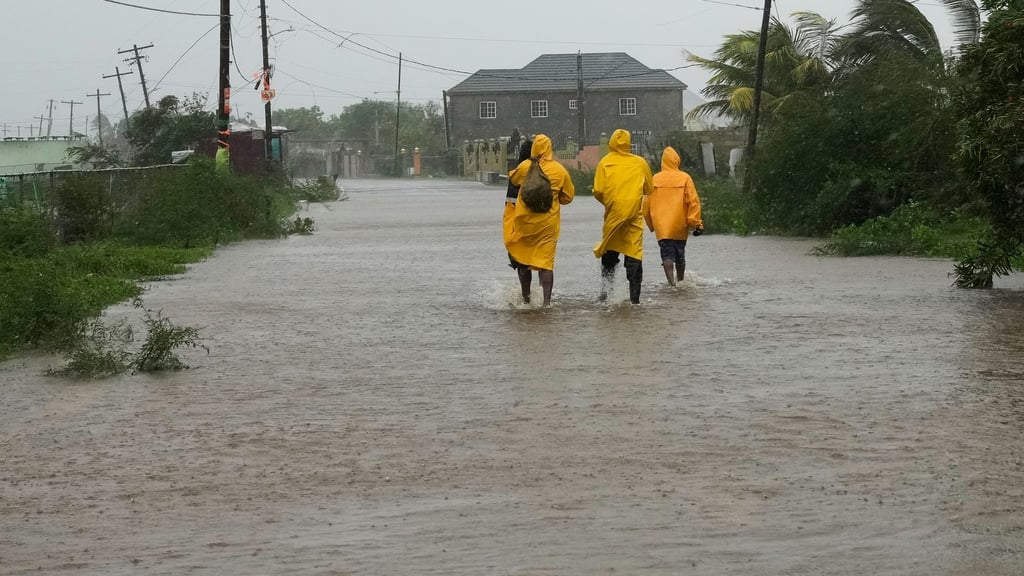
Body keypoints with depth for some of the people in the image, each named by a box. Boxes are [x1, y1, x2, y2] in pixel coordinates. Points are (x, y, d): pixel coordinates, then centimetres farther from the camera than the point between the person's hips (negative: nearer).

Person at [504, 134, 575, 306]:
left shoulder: (525, 167, -6)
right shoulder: (560, 170, -3)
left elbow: (513, 179, 15)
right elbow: (568, 196, 7)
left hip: (524, 221, 0)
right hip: (548, 222, 0)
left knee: (522, 260, 13)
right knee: (546, 261, 0)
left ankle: (526, 299, 19)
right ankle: (547, 301, -11)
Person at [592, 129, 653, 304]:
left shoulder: (605, 163, -1)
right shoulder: (640, 163, 3)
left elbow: (598, 191, -4)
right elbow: (649, 189, 10)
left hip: (613, 213, 0)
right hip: (635, 213, 0)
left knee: (609, 251, 16)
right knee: (634, 254, 1)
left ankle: (605, 288, 9)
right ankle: (634, 296, -3)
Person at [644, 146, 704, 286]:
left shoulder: (655, 179, 1)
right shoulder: (685, 178, -3)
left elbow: (646, 204, 6)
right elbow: (693, 202, -7)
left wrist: (651, 225, 18)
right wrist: (697, 223, -3)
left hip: (661, 226, 0)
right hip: (680, 226, 0)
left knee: (667, 253, -3)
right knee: (680, 254, 16)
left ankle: (671, 281, -21)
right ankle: (680, 280, 31)